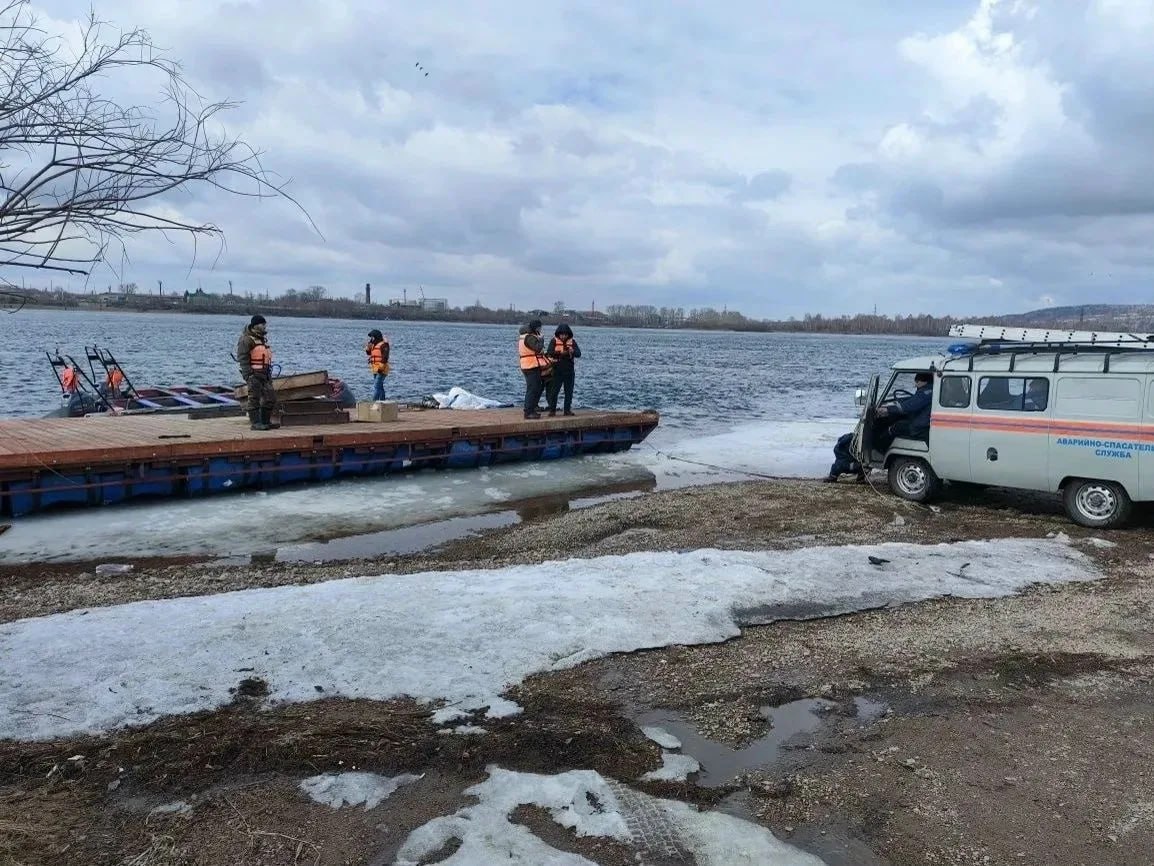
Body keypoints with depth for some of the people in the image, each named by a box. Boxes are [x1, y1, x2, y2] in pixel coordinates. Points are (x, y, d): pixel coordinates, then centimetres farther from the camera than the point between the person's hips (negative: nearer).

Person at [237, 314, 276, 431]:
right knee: (255, 398, -4)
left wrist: (269, 373, 22)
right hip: (253, 374, -9)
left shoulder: (263, 338, 18)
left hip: (265, 373, 9)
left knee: (270, 398, 8)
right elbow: (243, 358, -15)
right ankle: (255, 423, 0)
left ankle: (265, 421, 17)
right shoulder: (246, 339, -10)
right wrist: (248, 375, -21)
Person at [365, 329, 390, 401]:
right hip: (375, 369, 10)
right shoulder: (373, 345, 16)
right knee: (380, 387, 15)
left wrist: (381, 368, -23)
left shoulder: (383, 345, -11)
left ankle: (374, 402, -19)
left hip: (381, 370, -10)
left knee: (376, 386, -16)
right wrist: (367, 347, 5)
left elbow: (385, 357, -18)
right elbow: (369, 353, 25)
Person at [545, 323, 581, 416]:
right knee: (554, 391, -4)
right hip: (557, 370, -3)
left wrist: (572, 351, -28)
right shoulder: (554, 341, -1)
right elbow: (549, 352, -15)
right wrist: (560, 352, -31)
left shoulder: (572, 342, 5)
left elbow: (578, 354, -6)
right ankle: (552, 410, 3)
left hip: (569, 371, 3)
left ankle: (567, 410, 17)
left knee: (569, 391, 8)